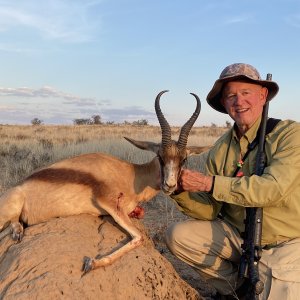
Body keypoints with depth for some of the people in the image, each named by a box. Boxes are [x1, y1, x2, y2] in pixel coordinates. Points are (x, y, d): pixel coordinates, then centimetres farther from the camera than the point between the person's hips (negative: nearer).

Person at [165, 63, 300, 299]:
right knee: (178, 235, -9)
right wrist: (180, 191, -23)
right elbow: (210, 210, -4)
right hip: (236, 234, 4)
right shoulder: (220, 149, -2)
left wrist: (209, 182, -28)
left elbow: (273, 188, -29)